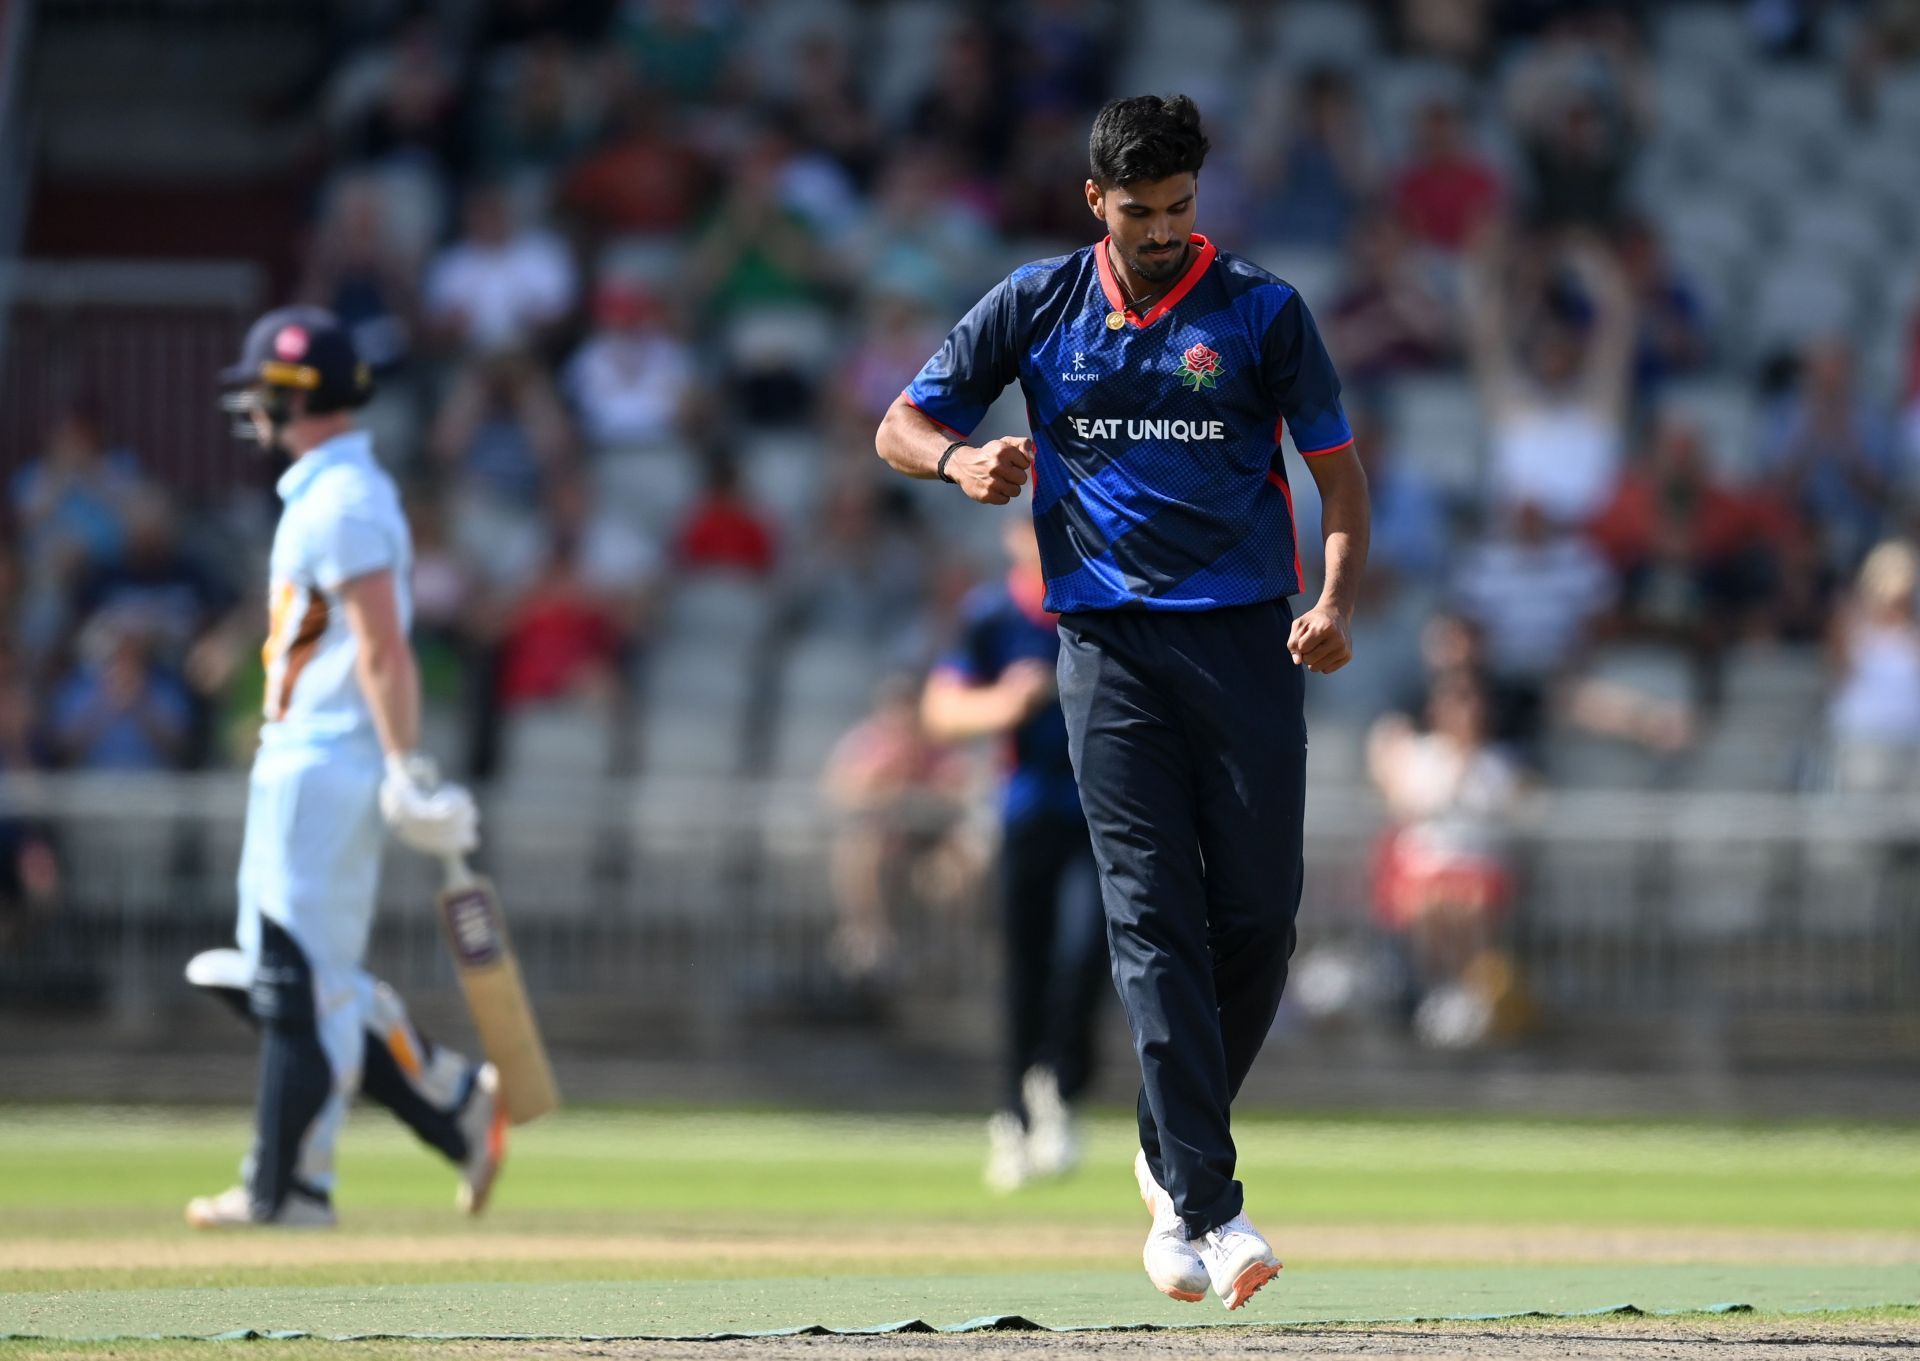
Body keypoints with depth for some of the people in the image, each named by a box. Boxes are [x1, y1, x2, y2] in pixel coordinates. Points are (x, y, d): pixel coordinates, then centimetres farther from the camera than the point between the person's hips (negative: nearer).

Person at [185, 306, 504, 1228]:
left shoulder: (339, 503, -14)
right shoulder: (331, 493, 17)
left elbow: (382, 648, -21)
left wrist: (406, 768, -25)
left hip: (323, 767, -11)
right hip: (298, 762, 11)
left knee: (301, 980, -8)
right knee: (293, 976, 13)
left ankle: (287, 1188, -6)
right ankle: (459, 1104, 13)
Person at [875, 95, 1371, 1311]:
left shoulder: (1263, 311, 4)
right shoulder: (1038, 307, 8)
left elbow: (1339, 468, 5)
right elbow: (901, 427, 12)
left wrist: (1337, 599, -12)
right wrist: (962, 460, -11)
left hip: (1245, 640, 0)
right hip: (1112, 647, 0)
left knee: (1260, 916, -2)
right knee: (1153, 914, -9)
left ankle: (1172, 1156, 20)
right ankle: (1209, 1206, -13)